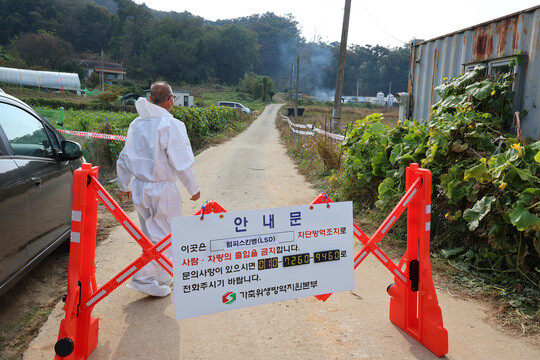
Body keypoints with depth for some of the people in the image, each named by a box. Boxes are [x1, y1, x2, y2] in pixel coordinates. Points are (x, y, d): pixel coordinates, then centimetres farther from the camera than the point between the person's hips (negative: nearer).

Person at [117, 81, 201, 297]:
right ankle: (144, 279, 5)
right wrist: (194, 188, -2)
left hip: (140, 188, 7)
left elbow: (124, 159, 13)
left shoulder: (136, 124, 6)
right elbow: (182, 163, -16)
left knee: (152, 234, 19)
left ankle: (163, 277, 33)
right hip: (164, 190, -7)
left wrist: (124, 186, 26)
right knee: (166, 236, 7)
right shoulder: (171, 125, -16)